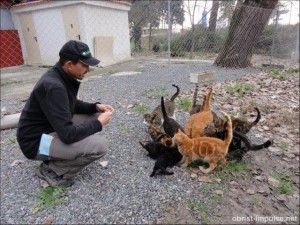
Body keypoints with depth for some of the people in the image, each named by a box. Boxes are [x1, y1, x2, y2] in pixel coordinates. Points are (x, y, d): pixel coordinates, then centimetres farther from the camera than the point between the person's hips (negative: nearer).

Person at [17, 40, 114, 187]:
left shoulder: (63, 77, -2)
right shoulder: (53, 86, -31)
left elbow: (73, 105, 14)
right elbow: (68, 135, -32)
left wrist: (96, 106, -3)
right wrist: (99, 123, -18)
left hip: (52, 127, 10)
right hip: (36, 141, -9)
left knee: (94, 115, 6)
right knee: (100, 145, -24)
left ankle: (56, 156, 11)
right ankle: (51, 170, -1)